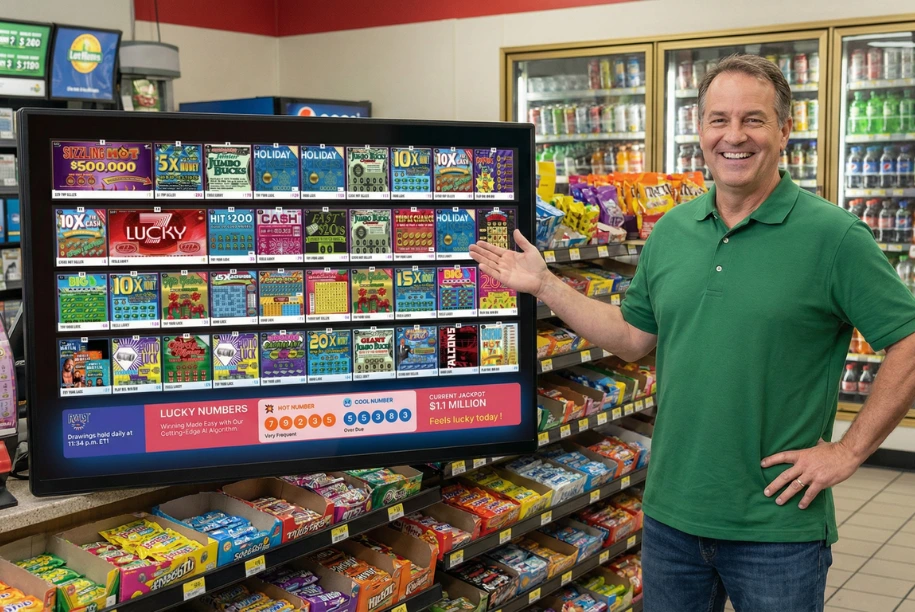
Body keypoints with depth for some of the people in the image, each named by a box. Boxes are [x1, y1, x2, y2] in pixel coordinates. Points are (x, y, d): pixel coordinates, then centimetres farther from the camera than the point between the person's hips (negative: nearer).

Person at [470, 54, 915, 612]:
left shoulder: (833, 235, -12)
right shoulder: (671, 232, 5)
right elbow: (632, 336, 13)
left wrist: (848, 452, -13)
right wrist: (543, 283, 8)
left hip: (776, 526, -5)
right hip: (672, 511, 5)